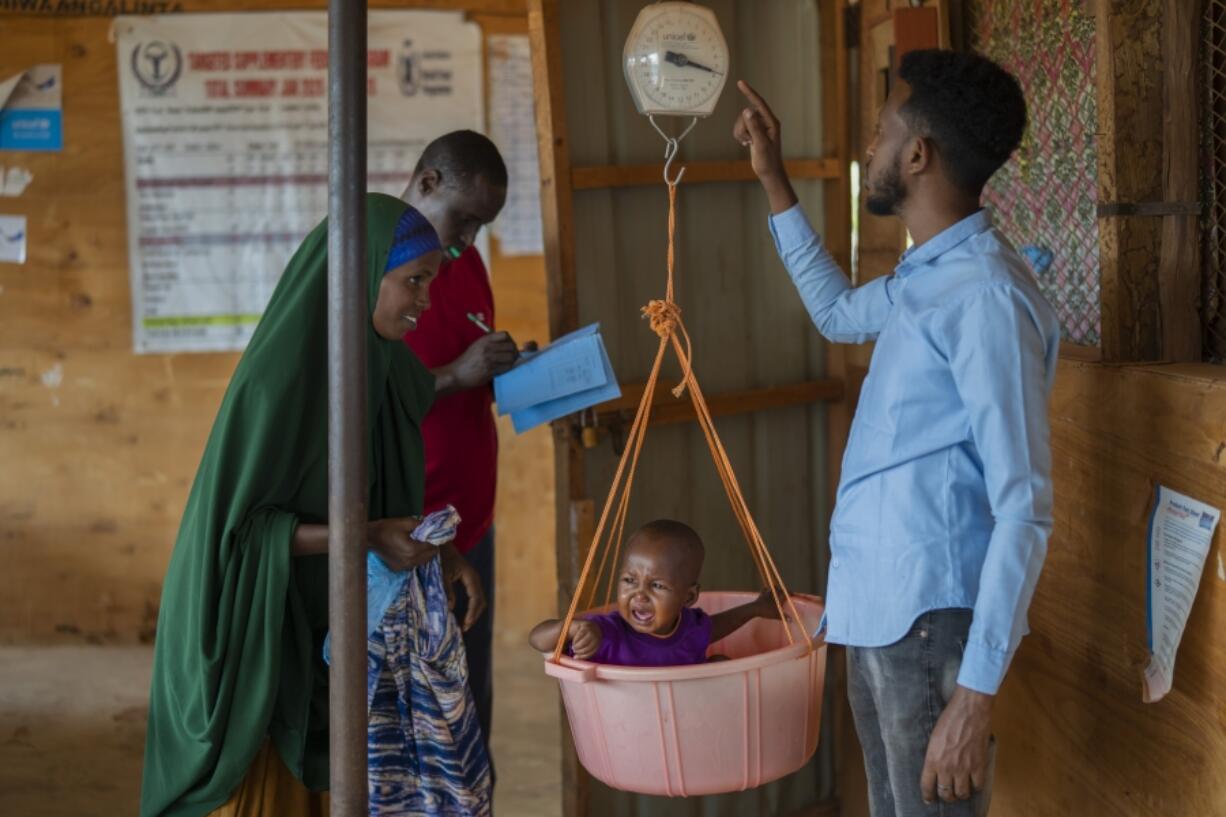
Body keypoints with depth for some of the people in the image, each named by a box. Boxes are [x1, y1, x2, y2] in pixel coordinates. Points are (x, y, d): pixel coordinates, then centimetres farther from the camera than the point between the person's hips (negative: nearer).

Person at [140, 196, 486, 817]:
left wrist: (436, 551, -2)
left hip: (323, 628, 8)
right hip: (255, 635, -8)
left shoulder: (377, 364, 2)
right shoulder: (279, 375, -23)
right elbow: (237, 522, -22)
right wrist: (365, 538, -27)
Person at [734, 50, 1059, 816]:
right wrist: (774, 180, 29)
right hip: (877, 614, 10)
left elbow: (1024, 509, -22)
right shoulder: (926, 277, 10)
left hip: (930, 622, -10)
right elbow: (839, 312, 34)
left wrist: (976, 693, -25)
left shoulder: (985, 294, -19)